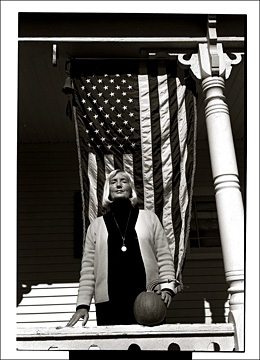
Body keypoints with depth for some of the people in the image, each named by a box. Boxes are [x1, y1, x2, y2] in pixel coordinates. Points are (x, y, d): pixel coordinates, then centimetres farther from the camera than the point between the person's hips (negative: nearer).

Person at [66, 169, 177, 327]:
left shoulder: (149, 218, 14)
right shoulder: (96, 225, 15)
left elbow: (164, 257, 9)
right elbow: (88, 268, 10)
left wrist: (167, 287, -5)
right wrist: (83, 305, 2)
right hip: (109, 305, 1)